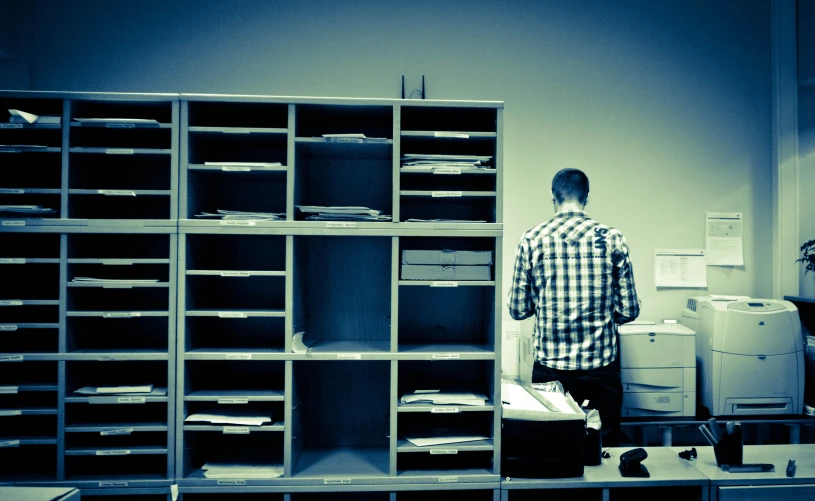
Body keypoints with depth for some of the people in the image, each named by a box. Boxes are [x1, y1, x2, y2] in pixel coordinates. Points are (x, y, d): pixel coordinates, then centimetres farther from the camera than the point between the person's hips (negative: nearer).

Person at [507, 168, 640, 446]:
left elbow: (518, 311, 1)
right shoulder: (612, 239, -3)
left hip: (551, 366, 0)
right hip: (601, 364, 0)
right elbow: (629, 311, 0)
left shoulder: (532, 240, -3)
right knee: (605, 450, 13)